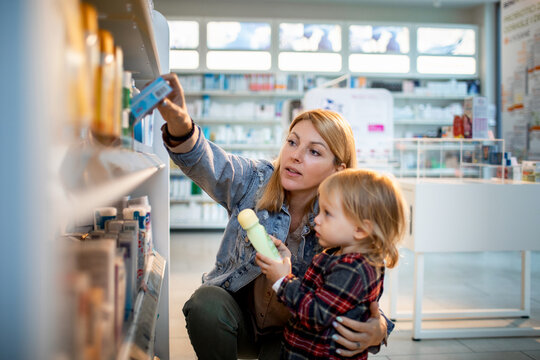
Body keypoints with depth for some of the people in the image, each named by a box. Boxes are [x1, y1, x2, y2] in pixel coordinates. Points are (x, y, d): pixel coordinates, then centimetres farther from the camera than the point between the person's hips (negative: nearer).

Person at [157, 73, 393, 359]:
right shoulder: (254, 181, -14)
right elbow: (206, 163, -34)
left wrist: (378, 332, -40)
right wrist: (179, 124, -57)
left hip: (290, 335, -1)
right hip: (238, 313, 1)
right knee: (206, 304, -30)